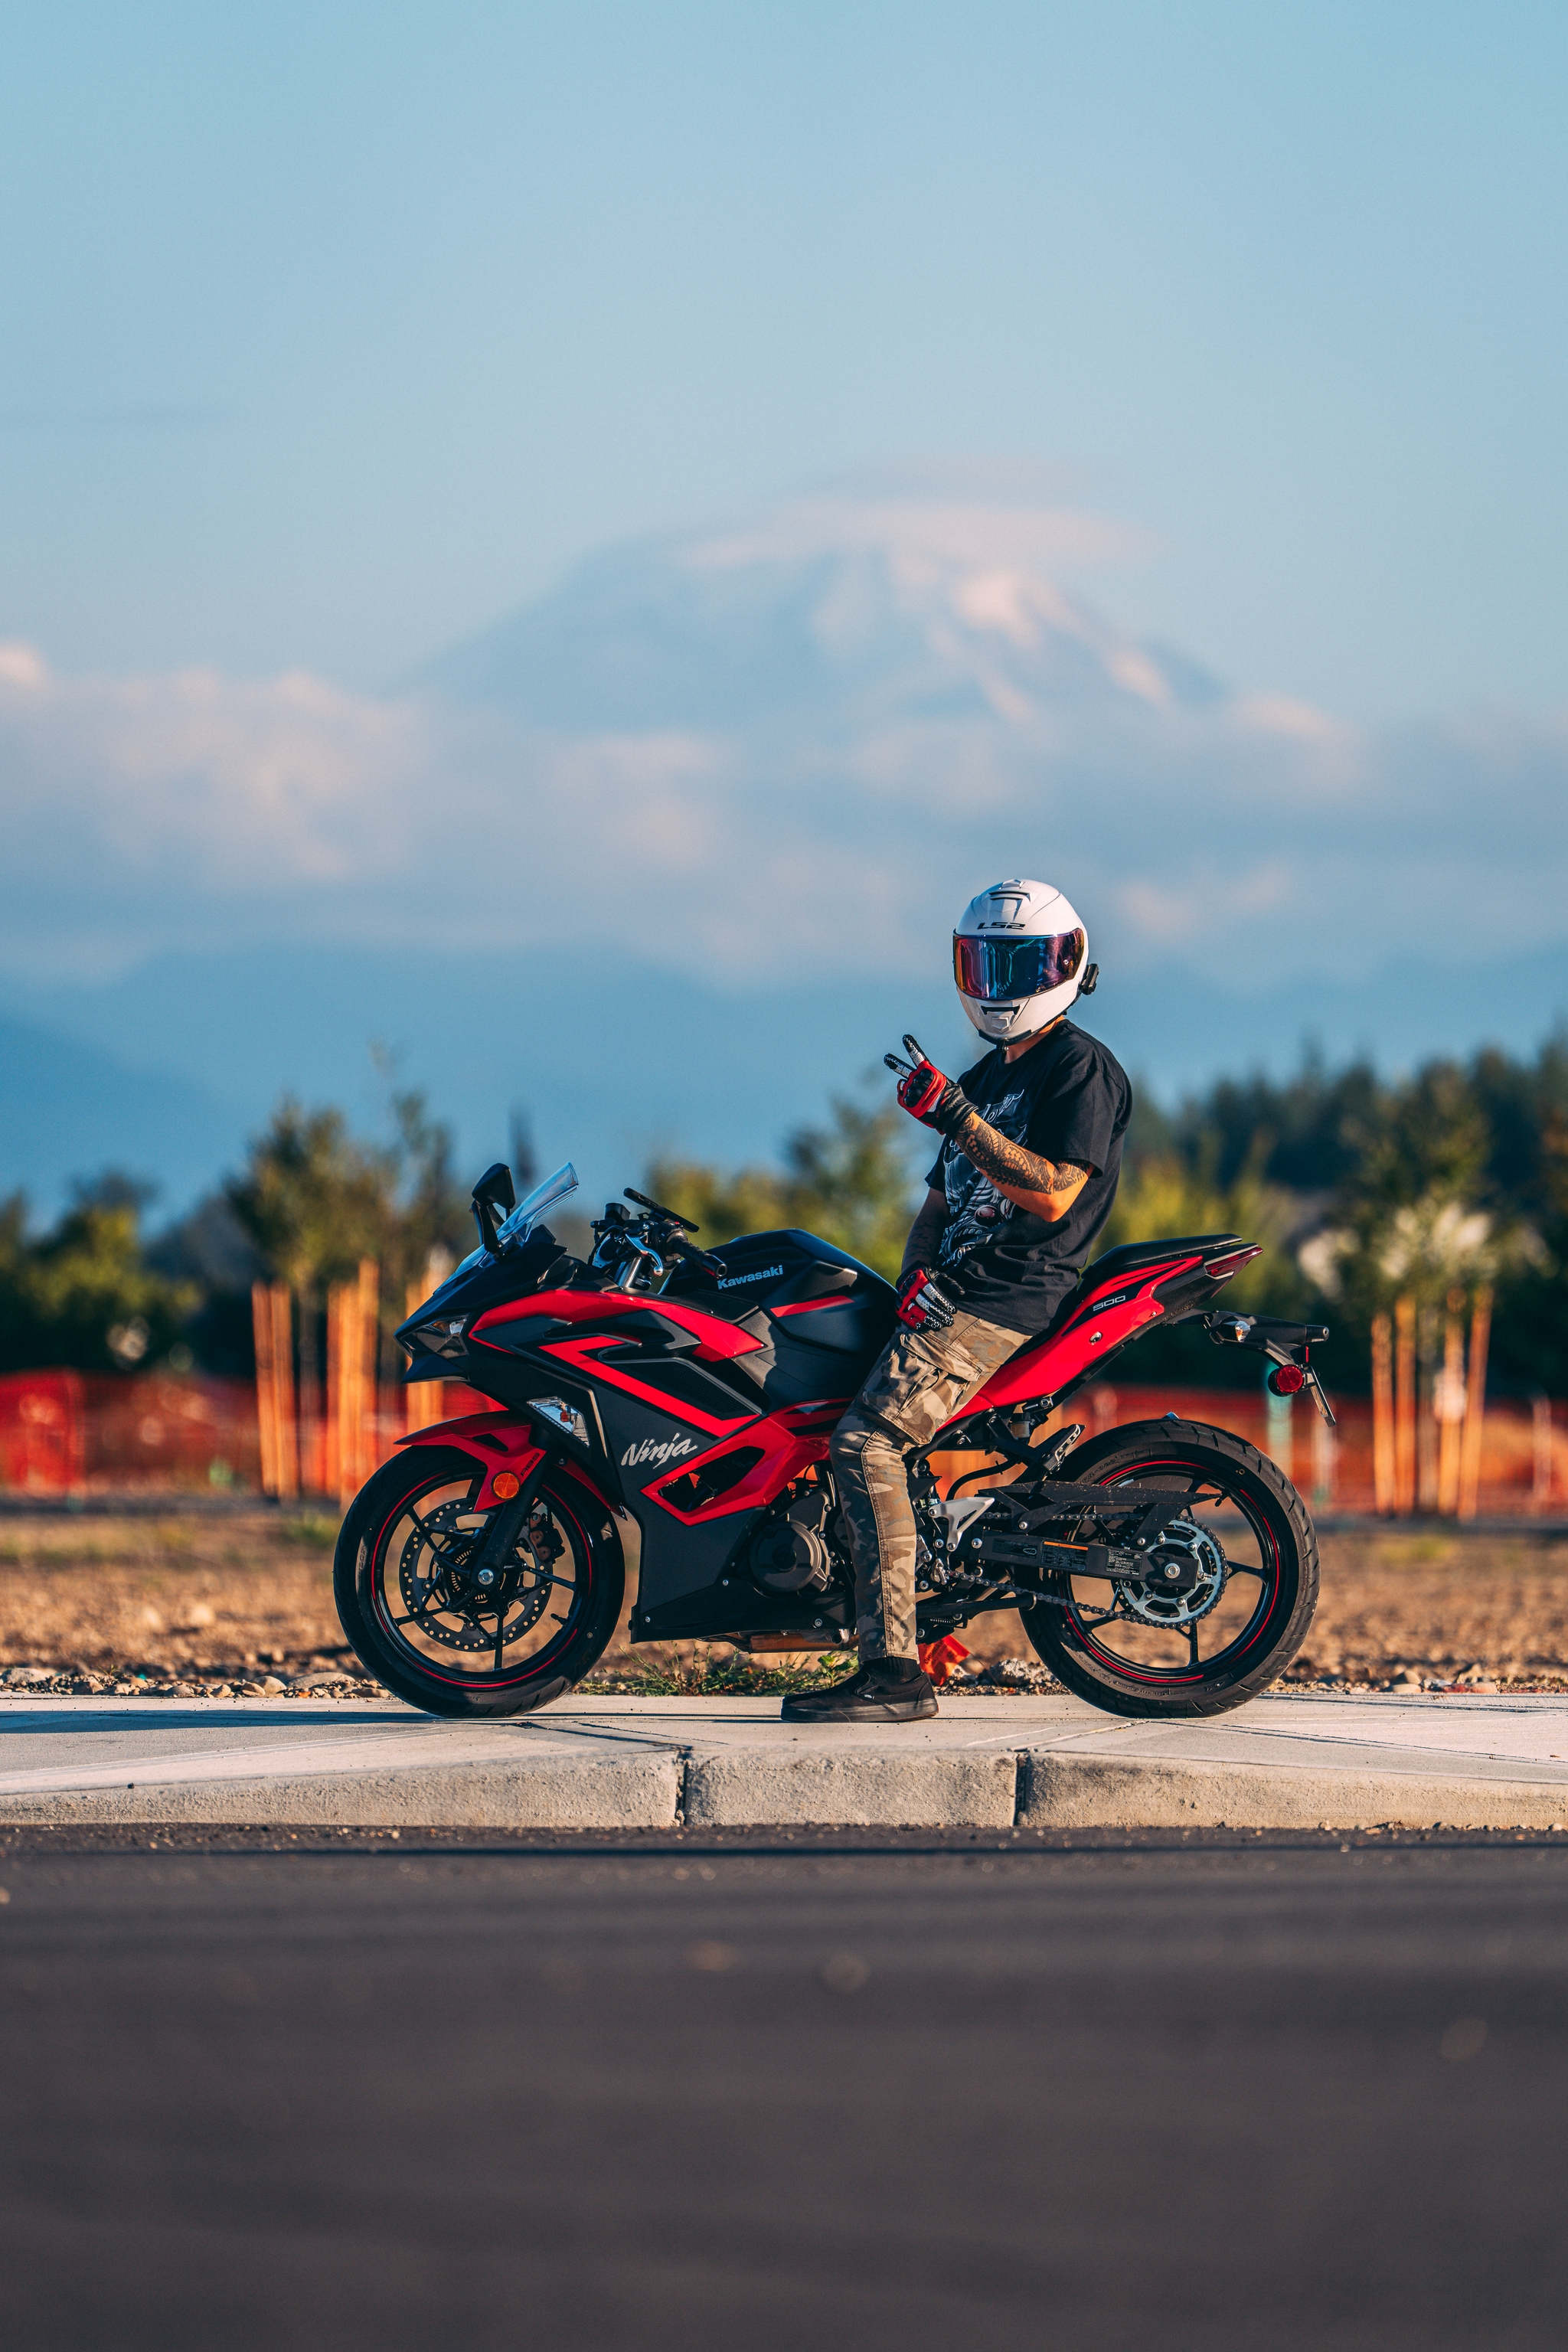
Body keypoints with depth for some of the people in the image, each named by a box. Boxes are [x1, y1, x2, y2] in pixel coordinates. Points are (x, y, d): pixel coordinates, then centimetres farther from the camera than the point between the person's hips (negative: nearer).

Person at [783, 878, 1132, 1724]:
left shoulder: (1080, 1068, -5)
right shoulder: (984, 1080, 25)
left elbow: (1053, 1195, -17)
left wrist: (958, 1119, -22)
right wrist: (912, 1281, 3)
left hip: (1006, 1300, -10)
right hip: (953, 1290, 10)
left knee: (867, 1442, -22)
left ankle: (893, 1670, -27)